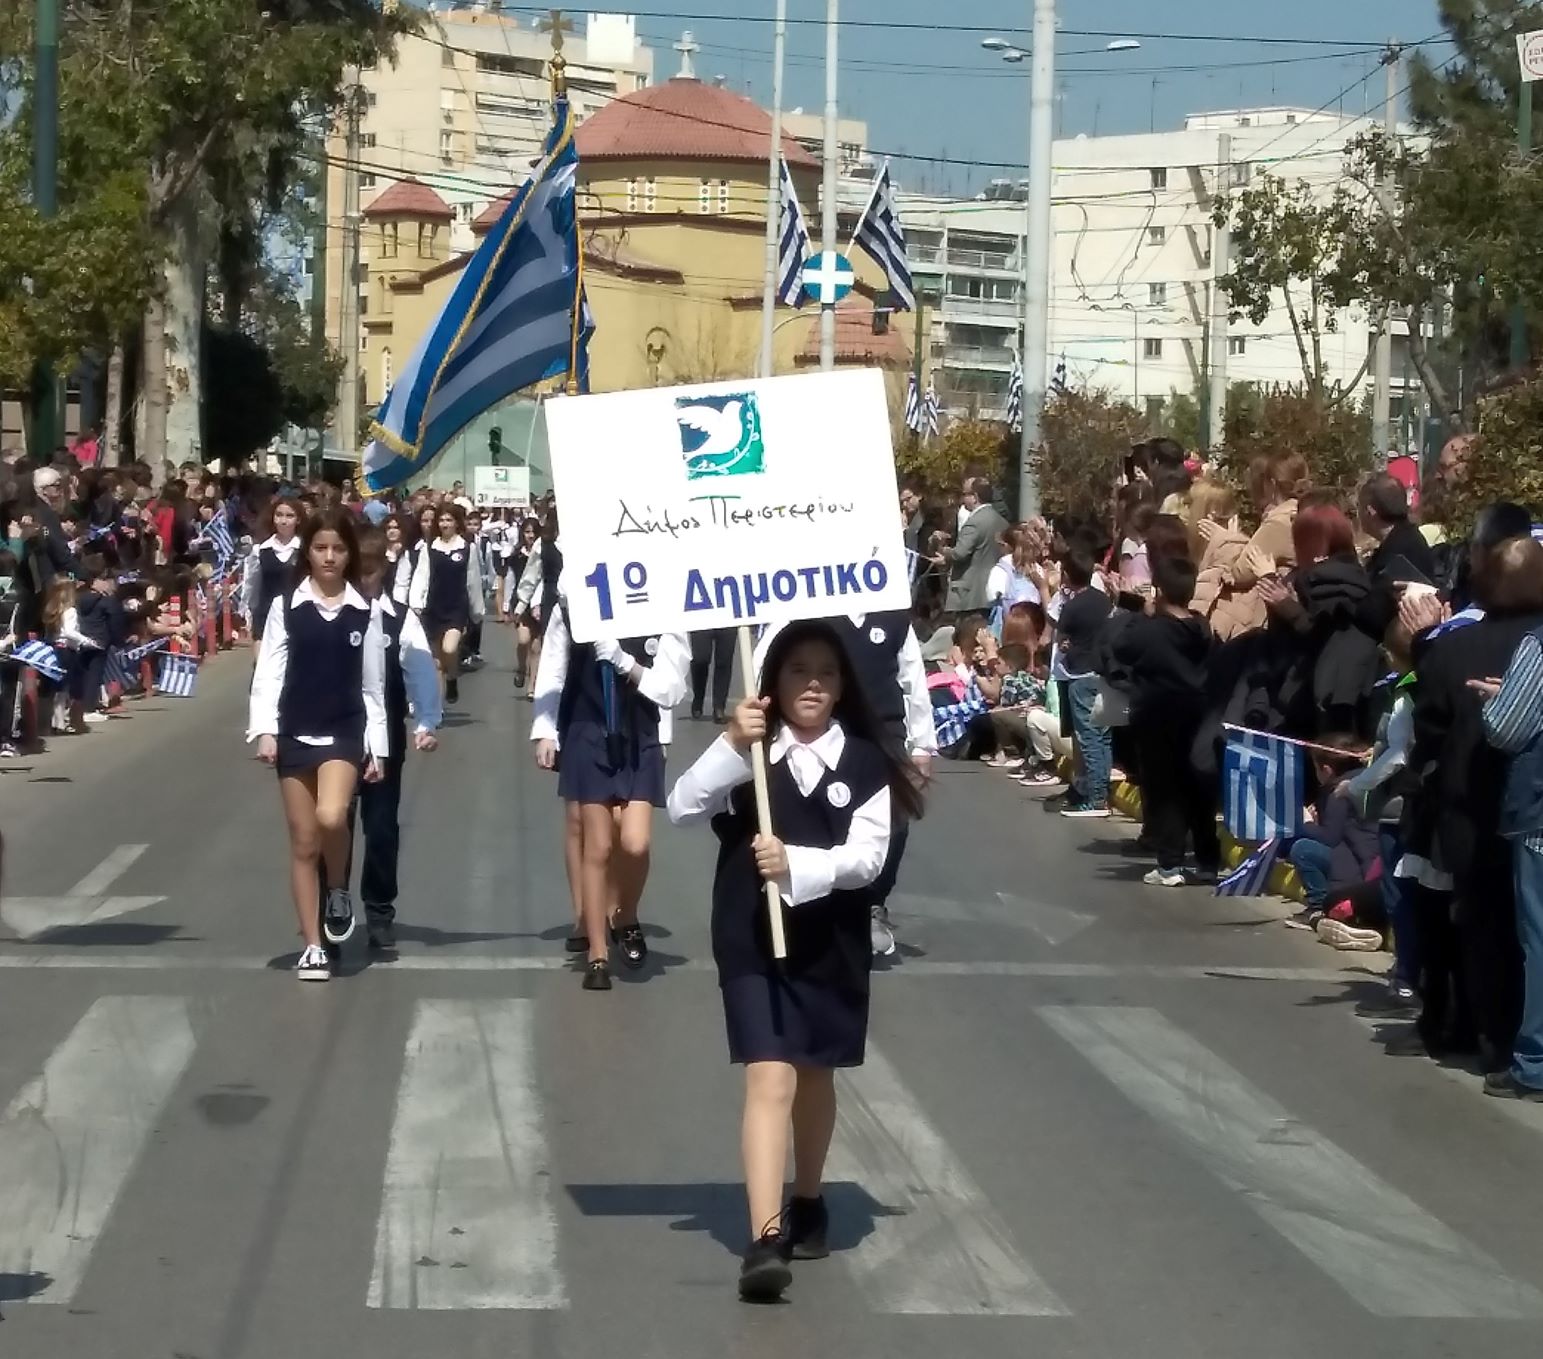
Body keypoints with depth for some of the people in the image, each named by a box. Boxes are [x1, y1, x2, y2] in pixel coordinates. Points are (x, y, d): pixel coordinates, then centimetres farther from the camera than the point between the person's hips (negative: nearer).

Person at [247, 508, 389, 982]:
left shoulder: (365, 612, 4)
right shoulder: (286, 606, 1)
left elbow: (373, 685, 7)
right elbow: (268, 672, -1)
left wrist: (377, 747, 5)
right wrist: (264, 730, -12)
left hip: (345, 731, -1)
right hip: (295, 733, 1)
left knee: (331, 817, -26)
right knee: (303, 842, 4)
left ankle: (339, 892, 4)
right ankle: (313, 946, 11)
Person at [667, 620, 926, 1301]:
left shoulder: (864, 761, -2)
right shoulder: (747, 755, -2)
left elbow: (868, 857, -9)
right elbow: (681, 808, -15)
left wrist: (796, 865, -25)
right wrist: (732, 745, -27)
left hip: (831, 943, 2)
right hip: (752, 941, -2)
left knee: (815, 1075, 19)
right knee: (769, 1080, -14)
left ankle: (808, 1202, 41)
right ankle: (765, 1240, -21)